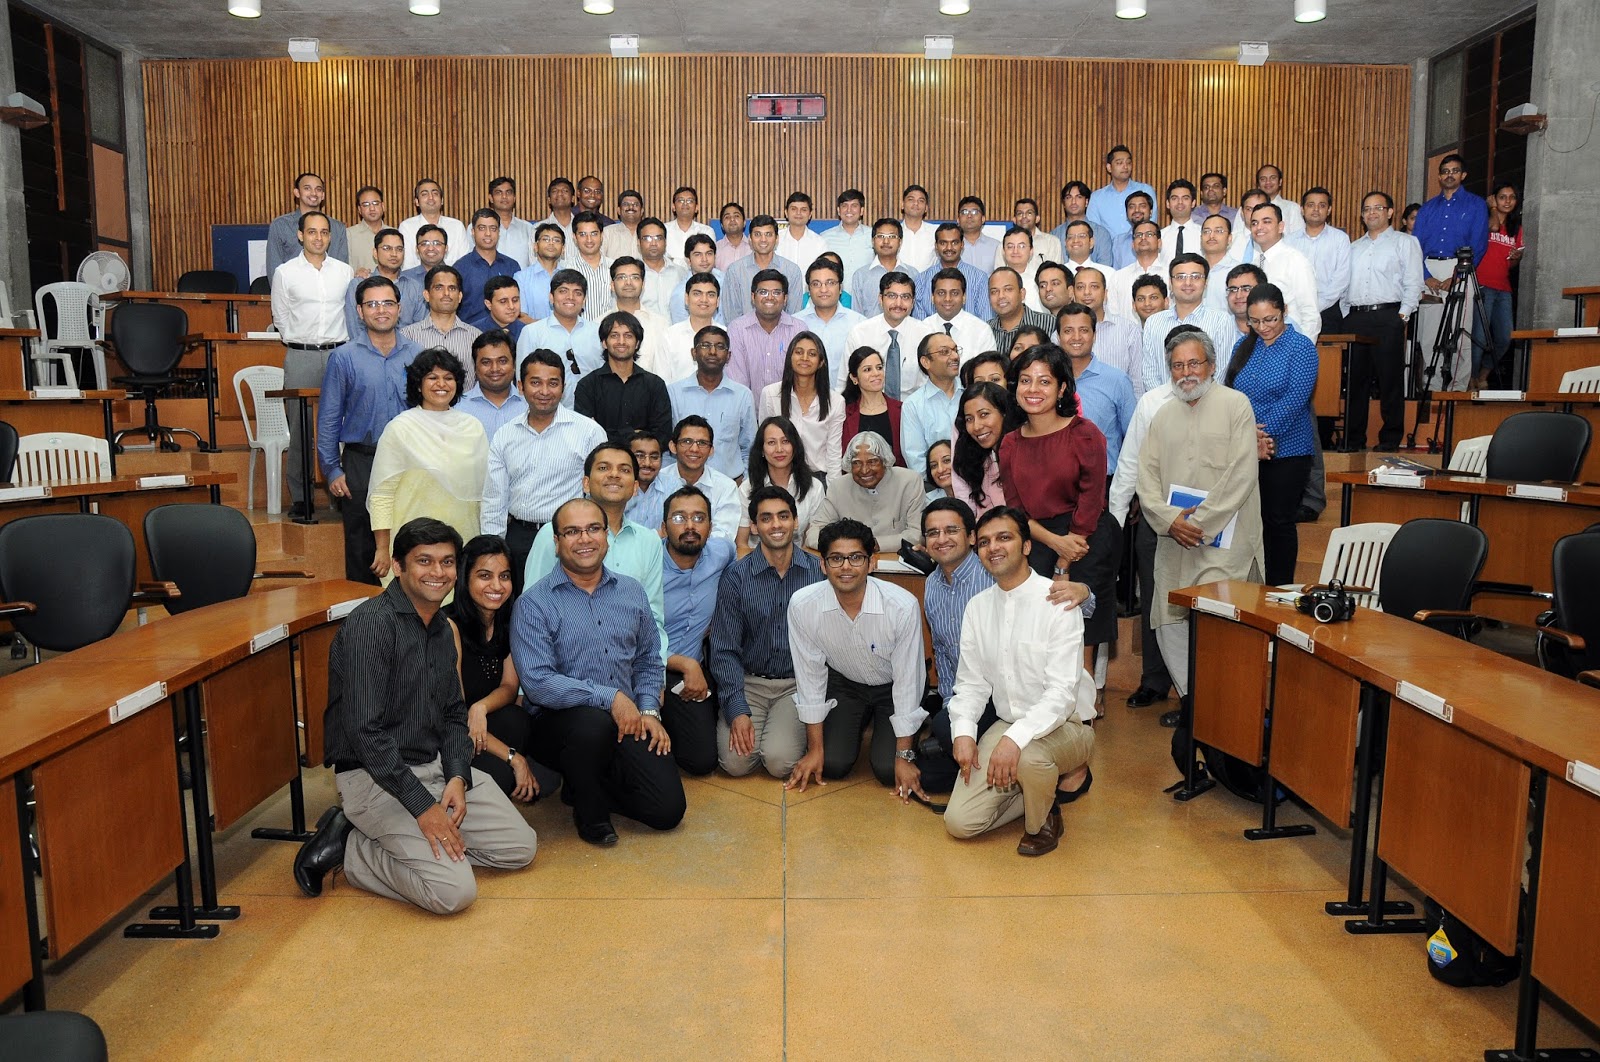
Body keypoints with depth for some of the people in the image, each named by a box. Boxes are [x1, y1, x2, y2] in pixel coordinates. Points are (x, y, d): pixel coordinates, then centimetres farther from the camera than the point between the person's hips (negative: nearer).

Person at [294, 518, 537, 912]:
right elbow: (364, 730, -23)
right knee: (454, 890, -21)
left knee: (521, 847, 4)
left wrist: (458, 777, -4)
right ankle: (351, 849, 1)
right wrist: (423, 805, -23)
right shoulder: (371, 623, -17)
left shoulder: (442, 629, 10)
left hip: (438, 766, 9)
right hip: (374, 776, -9)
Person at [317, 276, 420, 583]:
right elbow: (328, 418, 2)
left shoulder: (416, 355, 6)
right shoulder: (344, 357, 1)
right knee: (361, 546, 4)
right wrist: (332, 470, -3)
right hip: (361, 462, -1)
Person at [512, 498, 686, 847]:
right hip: (560, 719, -4)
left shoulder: (631, 591, 10)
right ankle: (589, 809, -7)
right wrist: (610, 697, -21)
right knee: (595, 723, -40)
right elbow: (537, 682, -16)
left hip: (628, 720, 4)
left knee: (668, 809, -12)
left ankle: (585, 783, 17)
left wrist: (649, 710, 1)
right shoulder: (534, 604, -6)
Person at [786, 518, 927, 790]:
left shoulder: (903, 606, -32)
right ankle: (858, 725, 23)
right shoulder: (802, 605, -26)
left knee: (888, 770, -14)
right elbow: (810, 676, -13)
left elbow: (907, 681, -22)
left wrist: (904, 756, -16)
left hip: (891, 687, -2)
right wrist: (815, 748, -8)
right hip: (843, 683, 2)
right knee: (833, 763, -11)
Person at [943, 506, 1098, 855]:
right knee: (960, 822, -7)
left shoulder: (1057, 601, -16)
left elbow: (1062, 691, -23)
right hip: (1005, 724, 5)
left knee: (1029, 756, -39)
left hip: (1064, 725, -5)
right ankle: (1047, 781, 15)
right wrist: (964, 731, -15)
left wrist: (1016, 739, -36)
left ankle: (1042, 822, -3)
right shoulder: (978, 606, 2)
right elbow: (971, 682, 4)